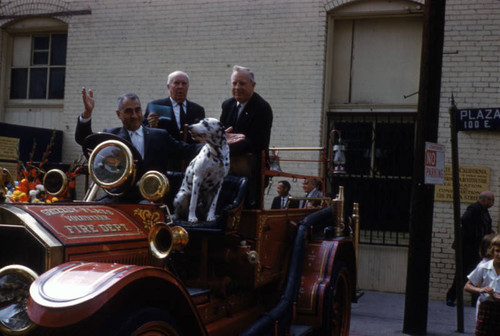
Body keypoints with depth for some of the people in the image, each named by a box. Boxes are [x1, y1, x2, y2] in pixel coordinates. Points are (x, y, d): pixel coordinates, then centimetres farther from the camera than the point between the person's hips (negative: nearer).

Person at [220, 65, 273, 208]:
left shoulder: (263, 108, -9)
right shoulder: (227, 105, 13)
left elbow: (254, 144, -16)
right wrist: (225, 137, -14)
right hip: (228, 165, 5)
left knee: (250, 206, -9)